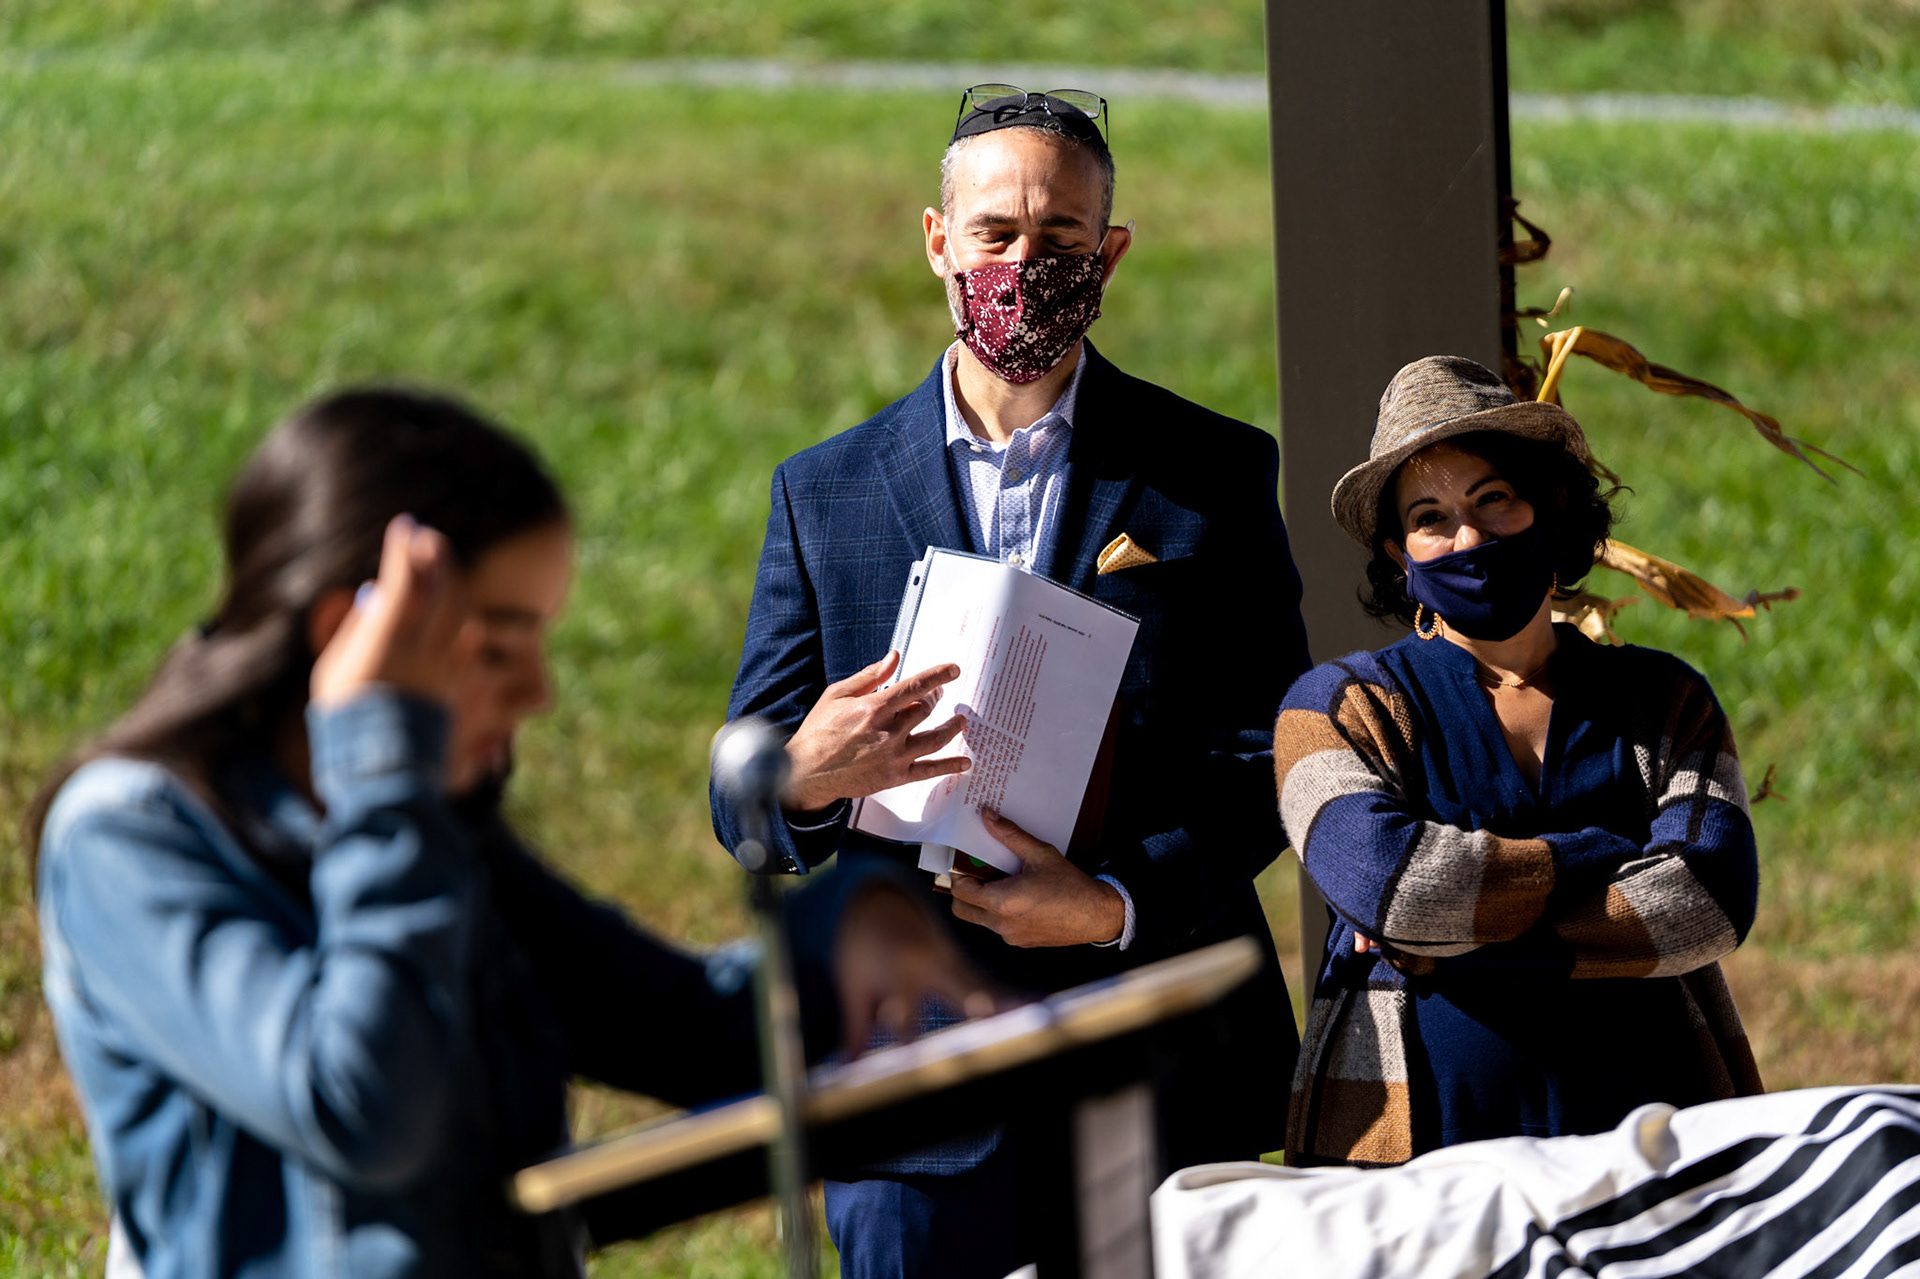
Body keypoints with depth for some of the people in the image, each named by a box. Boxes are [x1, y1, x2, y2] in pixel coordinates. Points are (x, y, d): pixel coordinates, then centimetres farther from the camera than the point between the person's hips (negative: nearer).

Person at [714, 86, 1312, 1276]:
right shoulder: (825, 493, 9)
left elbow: (1273, 768, 0)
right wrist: (809, 776, -19)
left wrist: (1119, 902, -17)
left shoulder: (1217, 478, 6)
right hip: (916, 1085, 1)